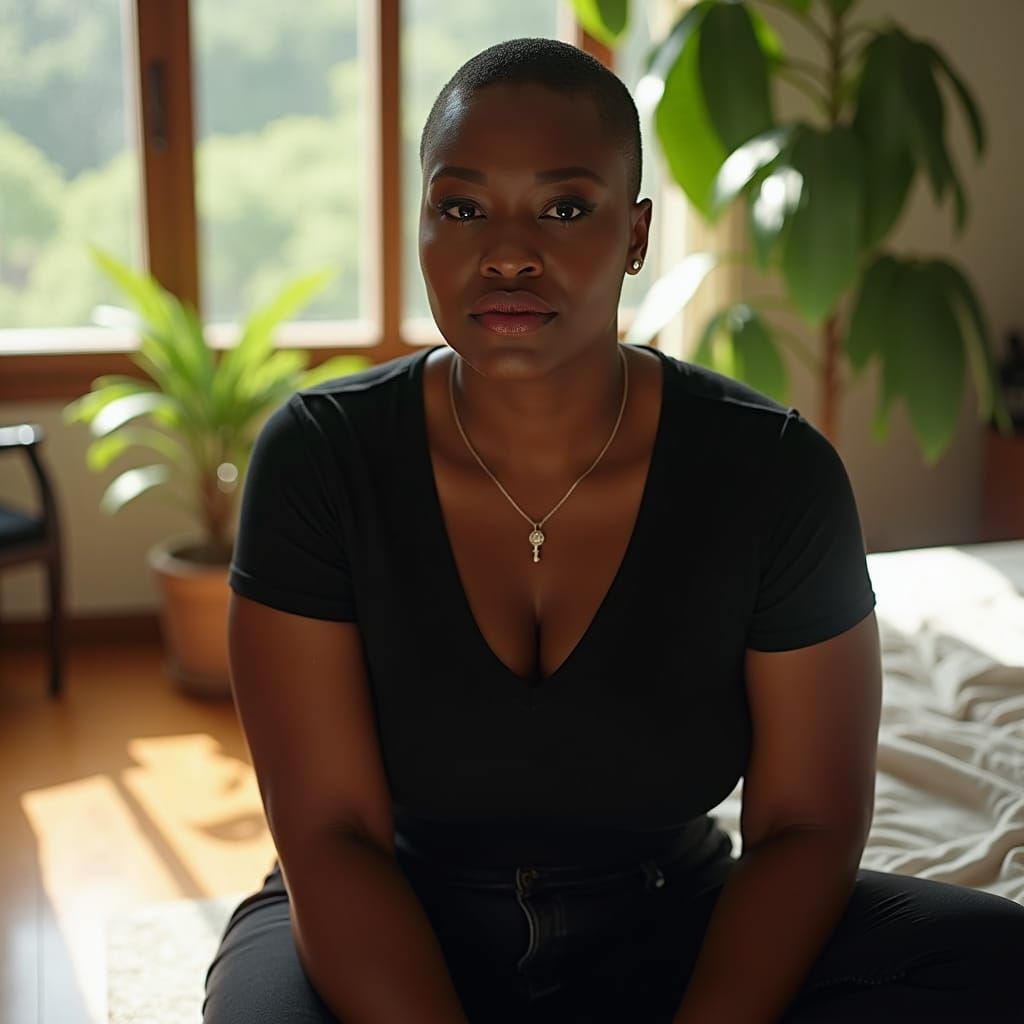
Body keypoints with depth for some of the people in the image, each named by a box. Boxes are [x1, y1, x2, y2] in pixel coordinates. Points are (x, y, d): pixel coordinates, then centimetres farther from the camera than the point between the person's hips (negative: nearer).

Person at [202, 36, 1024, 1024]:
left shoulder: (773, 470, -11)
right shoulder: (316, 457, -13)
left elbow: (806, 823, -8)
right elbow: (331, 835, -15)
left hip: (671, 936, 2)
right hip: (392, 942, -1)